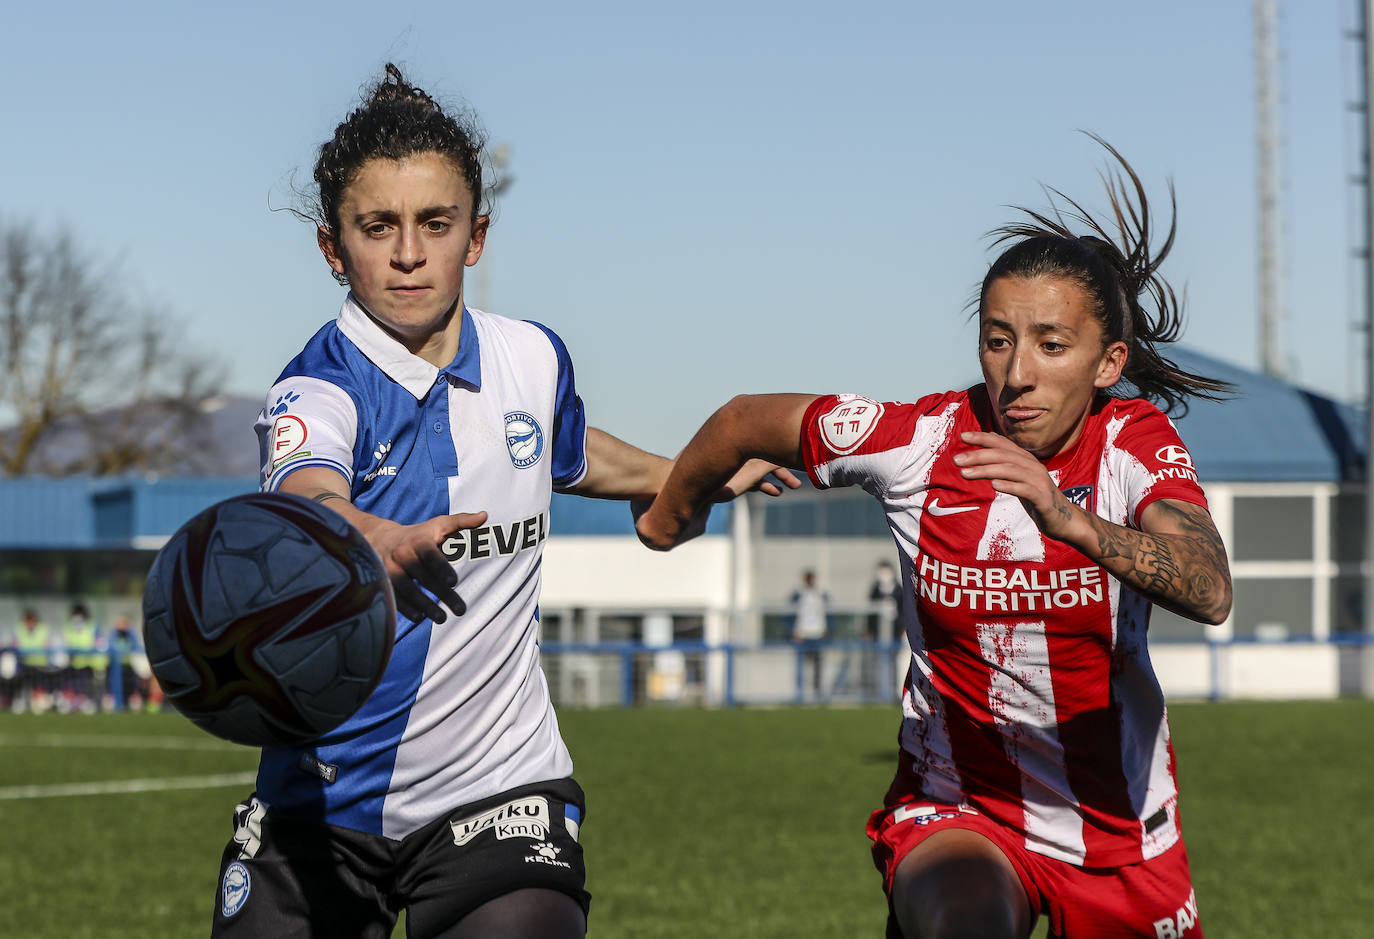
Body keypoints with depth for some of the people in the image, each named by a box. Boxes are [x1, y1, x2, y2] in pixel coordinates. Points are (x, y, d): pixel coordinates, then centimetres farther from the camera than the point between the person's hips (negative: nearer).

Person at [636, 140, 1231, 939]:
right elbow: (744, 422, 4)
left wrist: (1068, 519, -51)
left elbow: (1209, 591, -35)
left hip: (1122, 831, 2)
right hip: (955, 809, -2)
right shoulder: (912, 441, -14)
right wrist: (665, 522, 22)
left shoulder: (1136, 444, -15)